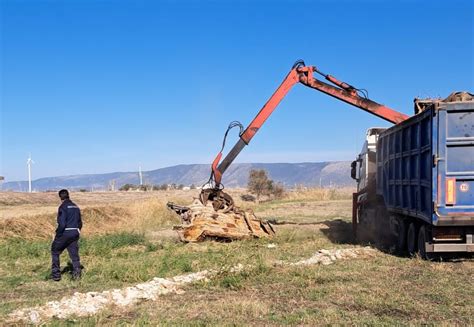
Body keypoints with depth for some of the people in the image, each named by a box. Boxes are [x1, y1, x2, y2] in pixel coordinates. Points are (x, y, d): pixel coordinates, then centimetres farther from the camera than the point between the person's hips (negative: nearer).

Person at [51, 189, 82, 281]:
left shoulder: (63, 207, -10)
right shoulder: (76, 207, 11)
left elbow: (62, 223, -19)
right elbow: (80, 222, 15)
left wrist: (57, 235, -10)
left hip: (65, 233, -6)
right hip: (75, 234, 6)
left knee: (55, 252, 12)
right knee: (74, 254, 9)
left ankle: (56, 274, 12)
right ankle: (77, 273, -3)